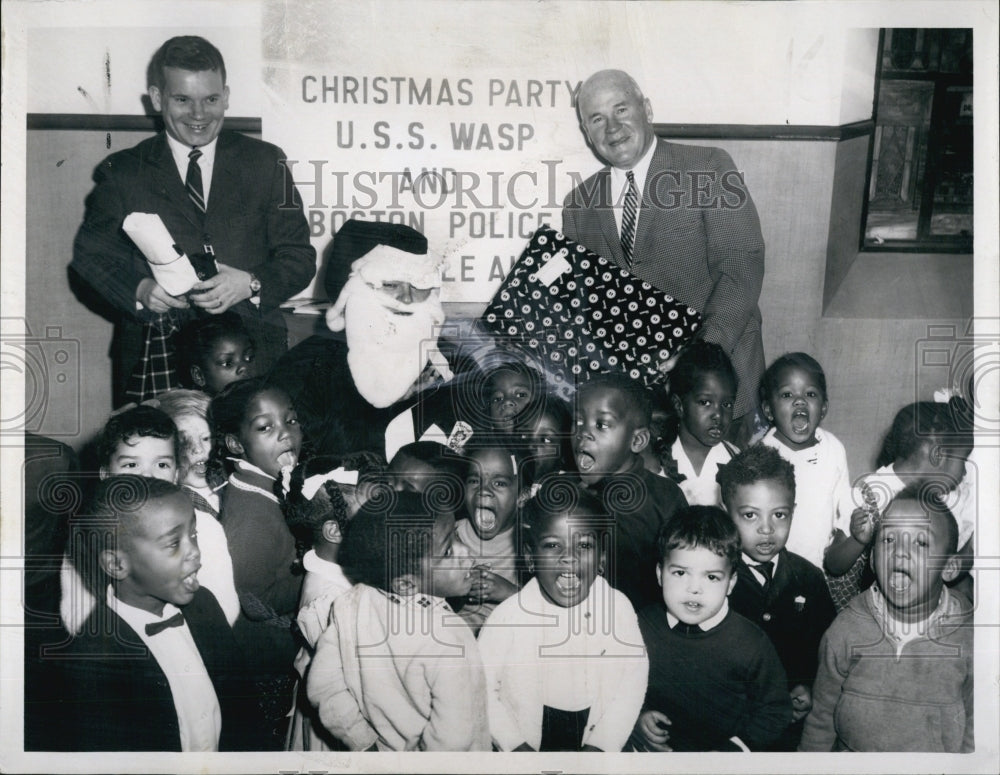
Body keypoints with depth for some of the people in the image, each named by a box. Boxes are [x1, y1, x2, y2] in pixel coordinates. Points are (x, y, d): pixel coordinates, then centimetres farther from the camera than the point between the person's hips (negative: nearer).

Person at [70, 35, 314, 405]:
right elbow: (91, 253, 11)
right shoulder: (122, 173, 10)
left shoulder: (265, 163, 10)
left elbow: (299, 259, 7)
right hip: (155, 359, 0)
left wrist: (251, 284, -13)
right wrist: (138, 289, -10)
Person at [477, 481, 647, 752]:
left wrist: (599, 746, -7)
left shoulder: (617, 606, -7)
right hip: (529, 742, -1)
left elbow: (633, 679, -2)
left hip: (594, 740, 1)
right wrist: (518, 748, -8)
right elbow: (482, 688, -5)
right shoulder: (510, 615, -13)